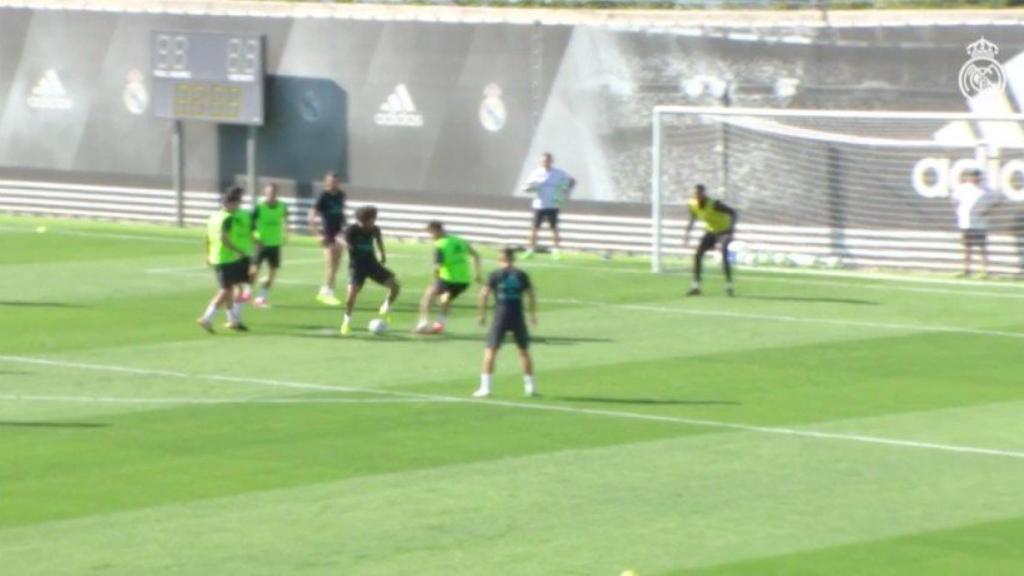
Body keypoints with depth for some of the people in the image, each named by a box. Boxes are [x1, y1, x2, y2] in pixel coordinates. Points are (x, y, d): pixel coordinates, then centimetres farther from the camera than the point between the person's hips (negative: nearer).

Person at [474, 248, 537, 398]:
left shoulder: (495, 275, 1)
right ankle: (530, 386, 17)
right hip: (518, 317, 2)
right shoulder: (522, 275, 6)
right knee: (524, 351, 15)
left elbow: (484, 294, -5)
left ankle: (485, 387, -8)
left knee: (491, 350, 1)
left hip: (500, 317, -2)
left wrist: (482, 314, 4)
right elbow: (531, 295, 6)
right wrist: (533, 314, 17)